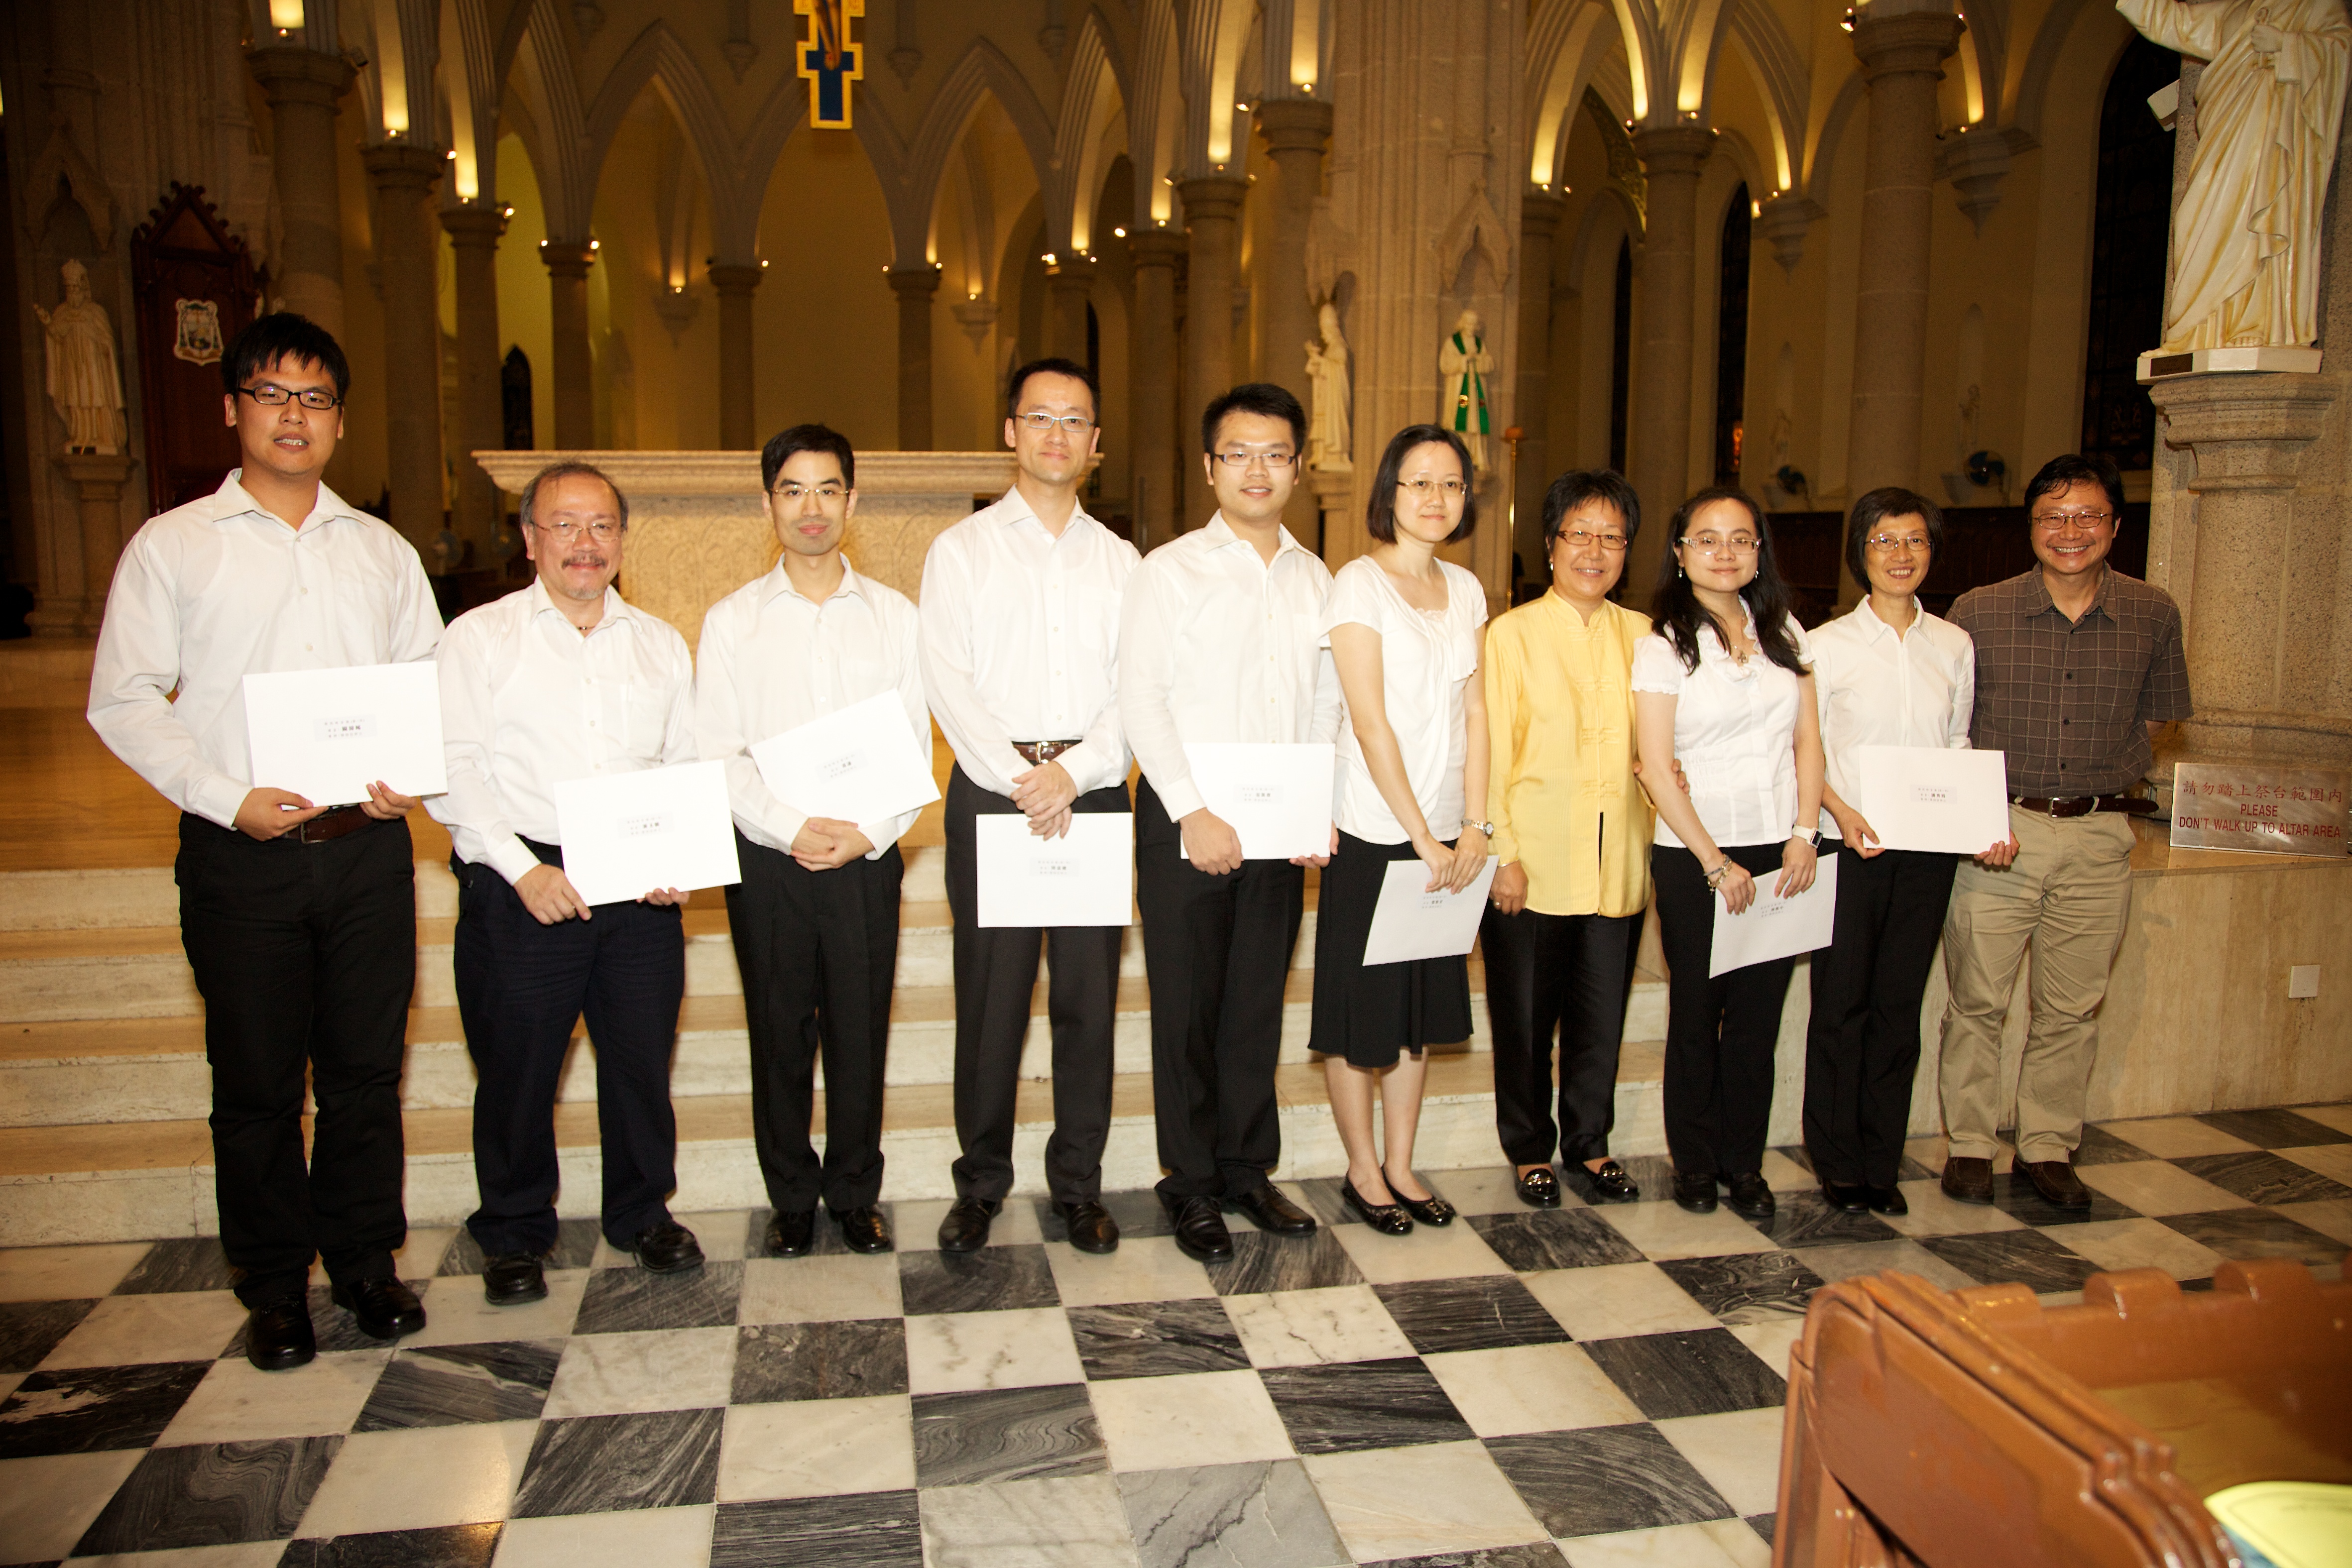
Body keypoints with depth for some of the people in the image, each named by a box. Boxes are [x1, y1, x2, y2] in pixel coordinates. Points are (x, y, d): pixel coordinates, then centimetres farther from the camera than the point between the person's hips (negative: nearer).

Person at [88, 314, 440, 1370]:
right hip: (241, 851, -2)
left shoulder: (383, 552, 12)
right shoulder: (171, 547, 3)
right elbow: (123, 700, -1)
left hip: (368, 846, 2)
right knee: (257, 1083, 6)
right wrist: (225, 799, -13)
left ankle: (365, 1262, 25)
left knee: (366, 1069, 9)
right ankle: (274, 1288, 22)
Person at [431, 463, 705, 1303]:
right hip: (522, 888, -2)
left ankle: (643, 1215, 29)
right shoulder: (479, 637, 2)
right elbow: (451, 772, -5)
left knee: (643, 1060, 9)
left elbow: (690, 767, 12)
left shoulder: (661, 644, 13)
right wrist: (524, 870, -14)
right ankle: (514, 1235, 25)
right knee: (516, 1068, 6)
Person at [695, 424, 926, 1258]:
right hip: (768, 860, 0)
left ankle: (855, 1193, 24)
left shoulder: (894, 616, 5)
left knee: (861, 1034, 6)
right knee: (780, 1037, 8)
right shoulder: (731, 620, 3)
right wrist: (792, 828, -14)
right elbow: (716, 754, -2)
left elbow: (916, 746, 3)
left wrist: (869, 833, -11)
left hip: (868, 859, 0)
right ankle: (791, 1197, 24)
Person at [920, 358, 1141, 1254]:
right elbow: (949, 683, -3)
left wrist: (1073, 774, -12)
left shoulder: (1118, 561, 13)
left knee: (1088, 994, 4)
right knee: (990, 996, 1)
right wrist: (1021, 781, -12)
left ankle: (1078, 1183, 17)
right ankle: (981, 1184, 16)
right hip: (991, 793, -1)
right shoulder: (960, 552, 7)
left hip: (1095, 795, 2)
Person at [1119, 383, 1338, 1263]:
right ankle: (1193, 1187, 18)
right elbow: (1141, 701, -9)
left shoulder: (1315, 580, 11)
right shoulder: (1171, 570, -3)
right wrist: (1193, 812, -15)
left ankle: (1247, 1169, 26)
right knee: (1188, 1007, 4)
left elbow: (1327, 705, 11)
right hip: (1185, 819, -4)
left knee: (1258, 1002, 11)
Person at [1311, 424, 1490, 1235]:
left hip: (1444, 837, 6)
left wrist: (1475, 826, -3)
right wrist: (1423, 838, -16)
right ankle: (1363, 1171, 20)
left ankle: (1401, 1165, 27)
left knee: (1425, 1004, 14)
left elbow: (1474, 713, 8)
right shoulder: (1359, 583, -10)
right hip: (1373, 832, -6)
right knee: (1362, 1011, 5)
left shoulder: (1466, 589, 10)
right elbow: (1372, 722, -15)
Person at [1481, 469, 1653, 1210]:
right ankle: (1530, 1151, 25)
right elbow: (1492, 752, -5)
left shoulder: (1640, 634, 11)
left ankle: (1589, 1147, 29)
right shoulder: (1512, 633, -2)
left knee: (1602, 1016, 11)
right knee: (1525, 1017, 8)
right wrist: (1502, 854, -11)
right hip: (1533, 864, -4)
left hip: (1619, 863, 4)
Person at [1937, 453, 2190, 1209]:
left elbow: (2151, 720, 16)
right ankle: (1969, 1146, 18)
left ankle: (2047, 1148, 25)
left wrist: (2102, 787, 4)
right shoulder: (1978, 612, -4)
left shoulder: (2154, 616, 2)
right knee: (1977, 1001, 3)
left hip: (2100, 838, 2)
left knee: (2073, 1007, 10)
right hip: (1999, 831, -2)